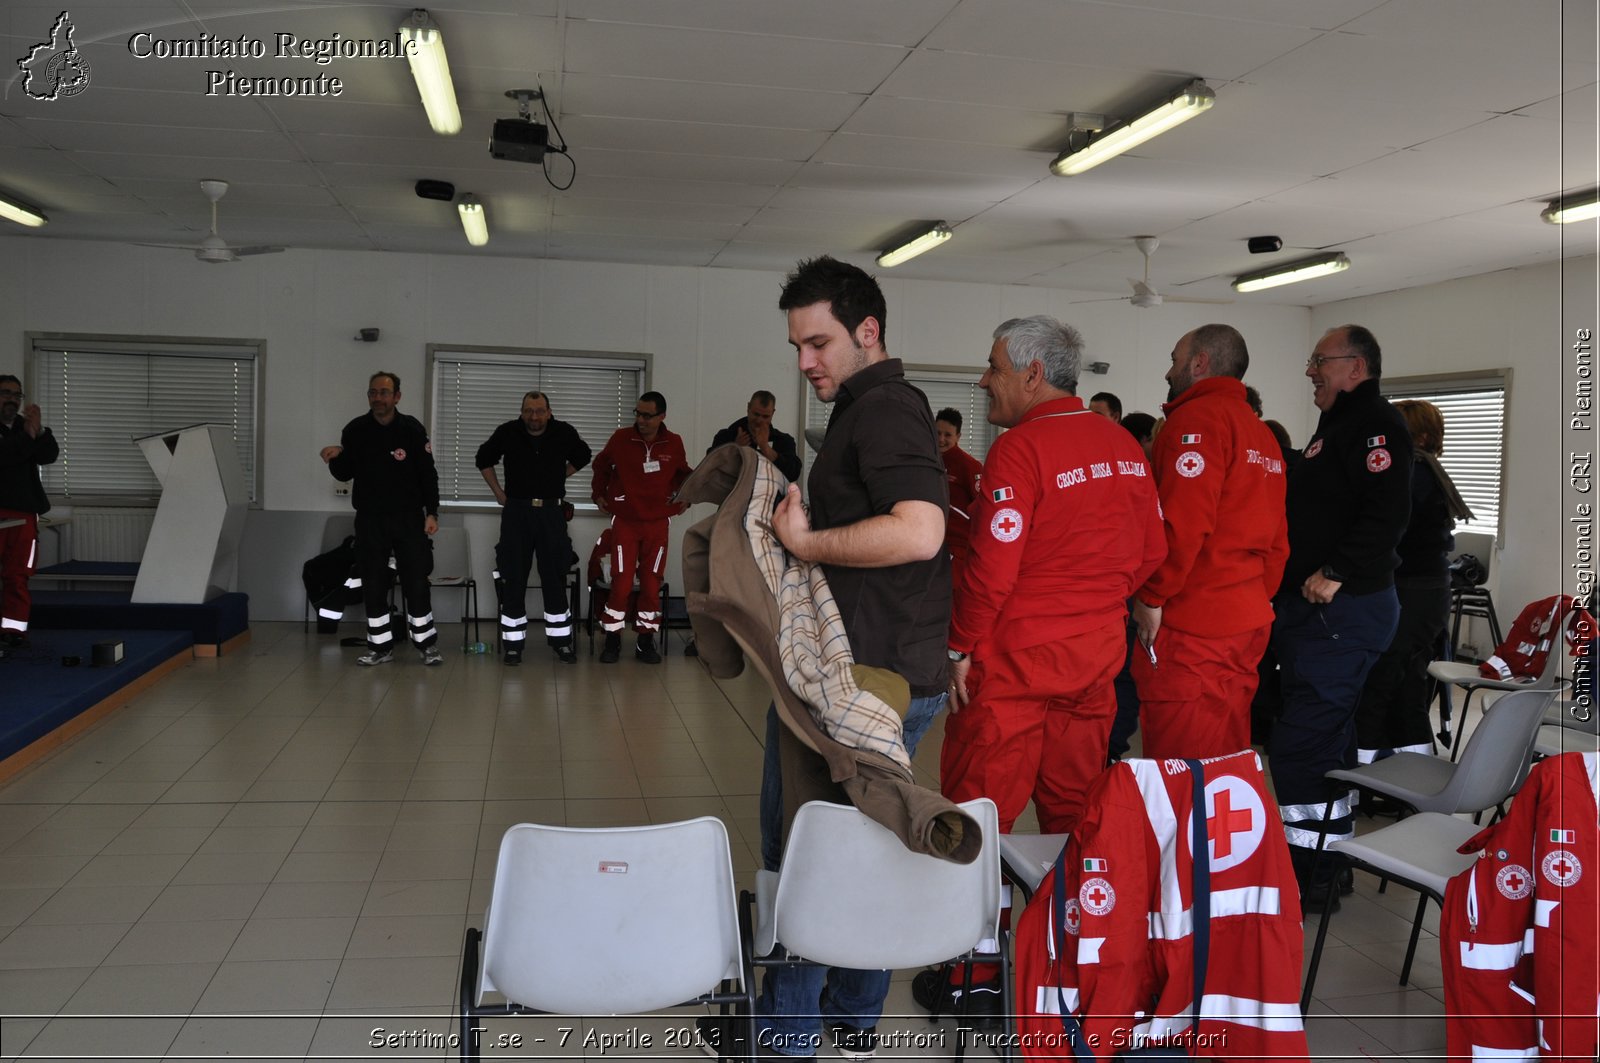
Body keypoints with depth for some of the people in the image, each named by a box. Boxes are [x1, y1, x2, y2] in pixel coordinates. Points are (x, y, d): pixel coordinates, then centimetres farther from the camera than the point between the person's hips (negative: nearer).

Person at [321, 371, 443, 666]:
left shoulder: (412, 429, -6)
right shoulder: (355, 430, 0)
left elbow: (428, 474, -3)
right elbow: (345, 475, 8)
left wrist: (432, 513, -9)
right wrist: (336, 460, -13)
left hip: (408, 516, -2)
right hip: (369, 518, 2)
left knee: (416, 581, 0)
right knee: (372, 584, 6)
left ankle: (427, 644, 12)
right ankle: (380, 646, 17)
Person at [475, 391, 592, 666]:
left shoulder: (564, 433, -3)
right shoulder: (507, 433, -4)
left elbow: (582, 456, 19)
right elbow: (484, 460, 14)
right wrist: (498, 493, 8)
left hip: (551, 512, 0)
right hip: (516, 511, 0)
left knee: (555, 576, 4)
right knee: (513, 578, 1)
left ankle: (561, 640, 13)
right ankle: (513, 643, 8)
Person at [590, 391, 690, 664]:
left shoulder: (674, 443, -3)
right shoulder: (621, 438, -8)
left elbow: (682, 473, 17)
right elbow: (601, 466, 11)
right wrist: (599, 494, 8)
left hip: (657, 523, 2)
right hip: (625, 522, -2)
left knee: (651, 584, 5)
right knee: (621, 582, -4)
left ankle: (646, 641, 15)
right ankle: (612, 640, 7)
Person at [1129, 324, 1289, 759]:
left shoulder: (1197, 418, -9)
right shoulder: (1262, 433, 19)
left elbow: (1182, 523, -19)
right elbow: (1277, 536, 17)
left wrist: (1151, 597, -11)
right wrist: (1262, 595, 20)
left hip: (1190, 626, -9)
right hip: (1250, 618, 9)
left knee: (1177, 760, -5)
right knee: (1227, 754, 15)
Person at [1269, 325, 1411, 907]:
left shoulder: (1375, 424, -12)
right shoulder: (1335, 426, 21)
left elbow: (1387, 511, -26)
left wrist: (1336, 573, -26)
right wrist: (1289, 585, 17)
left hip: (1343, 612, -11)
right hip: (1311, 608, 11)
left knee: (1300, 742, -11)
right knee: (1326, 738, 16)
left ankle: (1308, 875, -2)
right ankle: (1327, 867, 27)